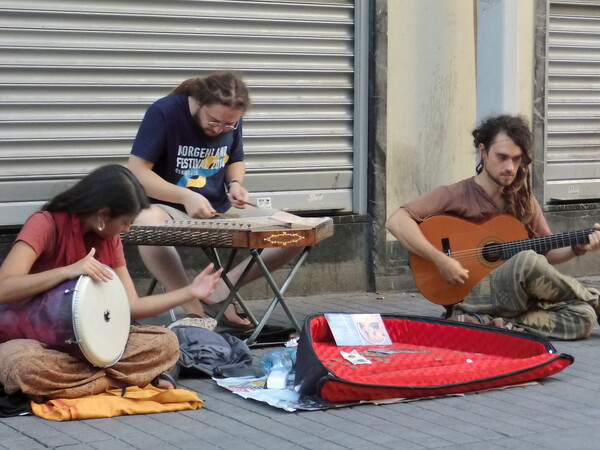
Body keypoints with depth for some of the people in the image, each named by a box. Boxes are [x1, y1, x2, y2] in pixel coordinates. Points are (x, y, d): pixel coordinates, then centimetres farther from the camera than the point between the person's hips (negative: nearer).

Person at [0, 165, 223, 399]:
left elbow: (130, 305, 3)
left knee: (165, 343, -14)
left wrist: (190, 291, -3)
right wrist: (68, 271, -37)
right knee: (20, 363, -42)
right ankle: (123, 379, -25)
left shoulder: (109, 238, 4)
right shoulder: (44, 224, -17)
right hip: (33, 339, -5)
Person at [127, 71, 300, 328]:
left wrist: (235, 183, -5)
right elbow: (136, 171, -17)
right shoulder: (164, 113, -16)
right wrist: (186, 197, -28)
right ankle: (194, 311, -28)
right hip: (170, 209, -5)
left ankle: (222, 289, -6)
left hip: (220, 211, 5)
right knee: (147, 222, -43)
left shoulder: (231, 122, 2)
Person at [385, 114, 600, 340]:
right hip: (470, 299, -6)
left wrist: (578, 248, -3)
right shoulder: (457, 195, -7)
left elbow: (547, 252, 17)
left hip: (519, 299, 6)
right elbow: (396, 222, -18)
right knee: (528, 262, -33)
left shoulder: (523, 200, 11)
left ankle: (489, 324, -19)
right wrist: (442, 261, -23)